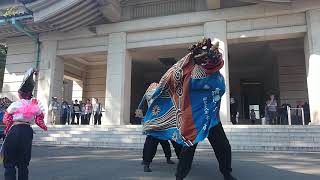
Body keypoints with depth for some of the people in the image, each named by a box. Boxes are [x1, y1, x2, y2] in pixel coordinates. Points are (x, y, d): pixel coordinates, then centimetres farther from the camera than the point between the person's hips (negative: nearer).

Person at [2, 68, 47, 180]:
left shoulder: (15, 105, -5)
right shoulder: (36, 105, 4)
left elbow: (6, 120, 0)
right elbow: (39, 120, 6)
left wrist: (7, 130, 17)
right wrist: (44, 127, 24)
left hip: (15, 131, -4)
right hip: (28, 132, 4)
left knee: (9, 163, 6)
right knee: (23, 163, 16)